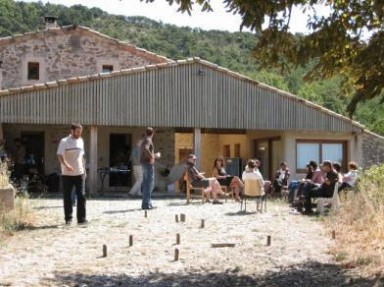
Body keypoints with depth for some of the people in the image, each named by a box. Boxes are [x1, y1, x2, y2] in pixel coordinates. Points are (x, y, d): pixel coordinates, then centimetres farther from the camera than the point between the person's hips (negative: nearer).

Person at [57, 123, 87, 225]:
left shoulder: (81, 141, 11)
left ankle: (81, 218, 0)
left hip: (79, 173, 4)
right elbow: (60, 156, -15)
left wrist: (84, 169, 15)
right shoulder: (64, 141, -6)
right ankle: (68, 218, 13)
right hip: (67, 174, -4)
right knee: (67, 197, 4)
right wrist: (66, 165, -32)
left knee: (81, 196, -3)